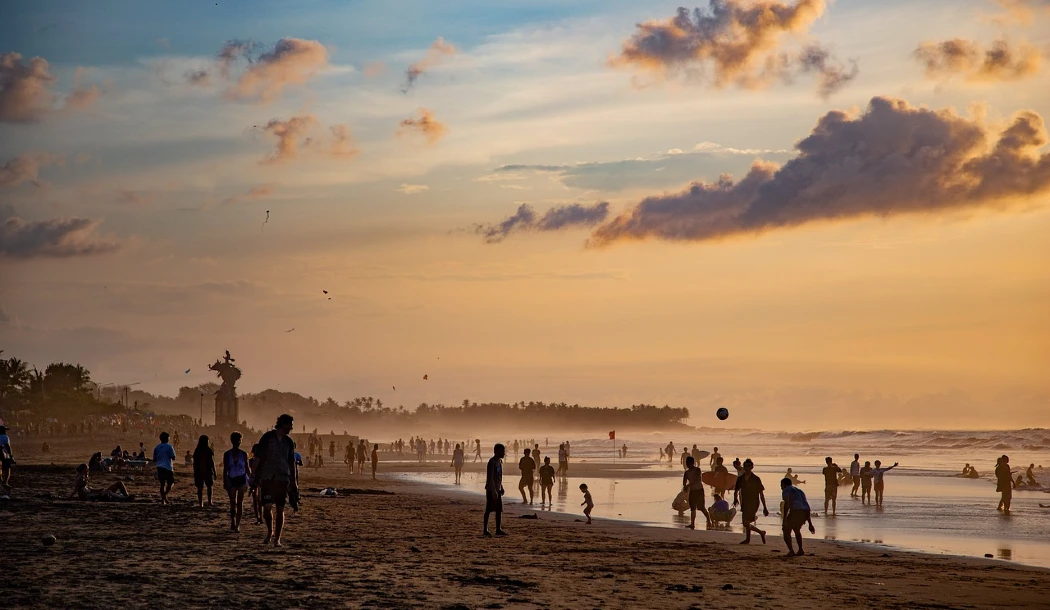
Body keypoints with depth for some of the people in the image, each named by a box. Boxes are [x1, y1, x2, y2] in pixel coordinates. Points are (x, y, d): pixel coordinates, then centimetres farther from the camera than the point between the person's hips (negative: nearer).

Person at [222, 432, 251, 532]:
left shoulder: (244, 454, 4)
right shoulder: (227, 454, 3)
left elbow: (247, 468, 9)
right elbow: (225, 470, 4)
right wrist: (225, 483, -2)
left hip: (242, 480, 0)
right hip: (231, 480, 0)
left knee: (240, 502, -1)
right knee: (233, 503, -3)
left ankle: (237, 525, 2)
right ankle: (233, 523, 9)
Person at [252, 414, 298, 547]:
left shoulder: (288, 442, 8)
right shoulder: (267, 437, -2)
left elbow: (292, 463, 14)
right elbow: (258, 457, 0)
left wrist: (294, 482, 11)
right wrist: (254, 476, -5)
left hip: (283, 479, 2)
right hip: (267, 478, -2)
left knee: (280, 509, -1)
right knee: (267, 507, -6)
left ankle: (277, 538, 5)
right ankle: (270, 532, 20)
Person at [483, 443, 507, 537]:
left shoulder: (500, 461, 13)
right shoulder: (492, 462, -16)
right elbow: (490, 477, -21)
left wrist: (501, 488, 20)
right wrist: (493, 490, -25)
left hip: (497, 489, 9)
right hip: (491, 489, -9)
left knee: (499, 509, 6)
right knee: (489, 509, -4)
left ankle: (498, 529, 8)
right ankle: (485, 530, 1)